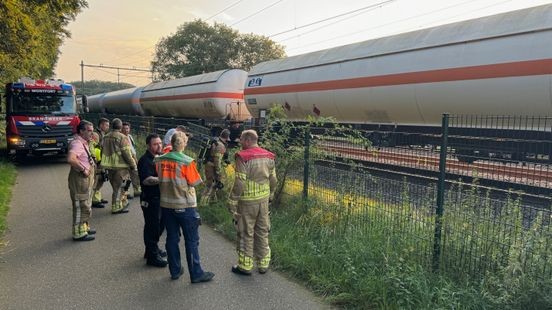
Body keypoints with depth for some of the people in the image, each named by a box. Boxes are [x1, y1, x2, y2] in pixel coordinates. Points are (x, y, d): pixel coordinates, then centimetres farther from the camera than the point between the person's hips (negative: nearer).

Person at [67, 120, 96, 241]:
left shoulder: (83, 143, 13)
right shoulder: (77, 143, -20)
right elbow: (70, 159, -38)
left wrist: (91, 164, 15)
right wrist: (83, 169, -27)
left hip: (86, 178, 11)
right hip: (80, 178, -11)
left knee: (86, 205, 21)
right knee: (81, 206, -3)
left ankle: (84, 227, 34)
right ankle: (79, 233, 6)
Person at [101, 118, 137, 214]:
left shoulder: (106, 137, 10)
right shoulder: (122, 138, -14)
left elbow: (103, 151, 17)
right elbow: (126, 154, -16)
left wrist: (105, 164, 25)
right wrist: (133, 165, -6)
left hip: (109, 166, 8)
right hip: (120, 166, -7)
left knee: (116, 186, 18)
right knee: (119, 187, 0)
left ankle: (124, 203, 31)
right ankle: (117, 208, 4)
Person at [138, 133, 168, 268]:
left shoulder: (160, 157, 12)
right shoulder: (145, 160, -17)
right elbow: (146, 180, -29)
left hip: (160, 197, 9)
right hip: (150, 199, -9)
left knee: (159, 225, 20)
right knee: (152, 226, 0)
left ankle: (154, 249, 37)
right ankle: (152, 256, 10)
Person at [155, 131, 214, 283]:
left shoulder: (160, 160, -2)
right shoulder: (187, 162, -17)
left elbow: (159, 179, 8)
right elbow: (194, 182, -10)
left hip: (166, 205, 5)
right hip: (185, 206, -5)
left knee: (172, 238, 15)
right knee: (192, 241, 5)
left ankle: (175, 270, 25)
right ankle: (196, 274, 12)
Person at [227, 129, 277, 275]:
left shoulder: (243, 157, -16)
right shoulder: (268, 157, 4)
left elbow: (240, 183, -19)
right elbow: (273, 180, 9)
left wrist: (232, 202, -10)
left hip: (247, 201, -6)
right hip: (264, 200, 6)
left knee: (246, 233, 7)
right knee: (262, 232, 16)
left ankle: (245, 266, 18)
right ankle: (263, 264, 26)